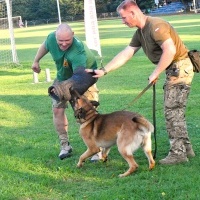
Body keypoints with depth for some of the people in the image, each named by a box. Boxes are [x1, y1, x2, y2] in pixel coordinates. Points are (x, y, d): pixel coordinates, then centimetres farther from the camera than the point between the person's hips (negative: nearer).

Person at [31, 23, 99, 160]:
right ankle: (65, 145, 11)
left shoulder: (78, 51, -42)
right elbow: (45, 46, 3)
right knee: (57, 109, 0)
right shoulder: (52, 38, -23)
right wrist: (36, 61, 12)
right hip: (63, 76, 6)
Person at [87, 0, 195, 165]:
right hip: (174, 70, 10)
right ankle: (186, 148, 24)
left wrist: (156, 73, -19)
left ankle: (178, 153, -1)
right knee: (175, 111, 15)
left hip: (181, 67, -10)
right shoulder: (140, 33, 12)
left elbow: (170, 50, -27)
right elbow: (125, 54, 15)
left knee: (172, 111, -6)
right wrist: (104, 71, 12)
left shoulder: (156, 26, -19)